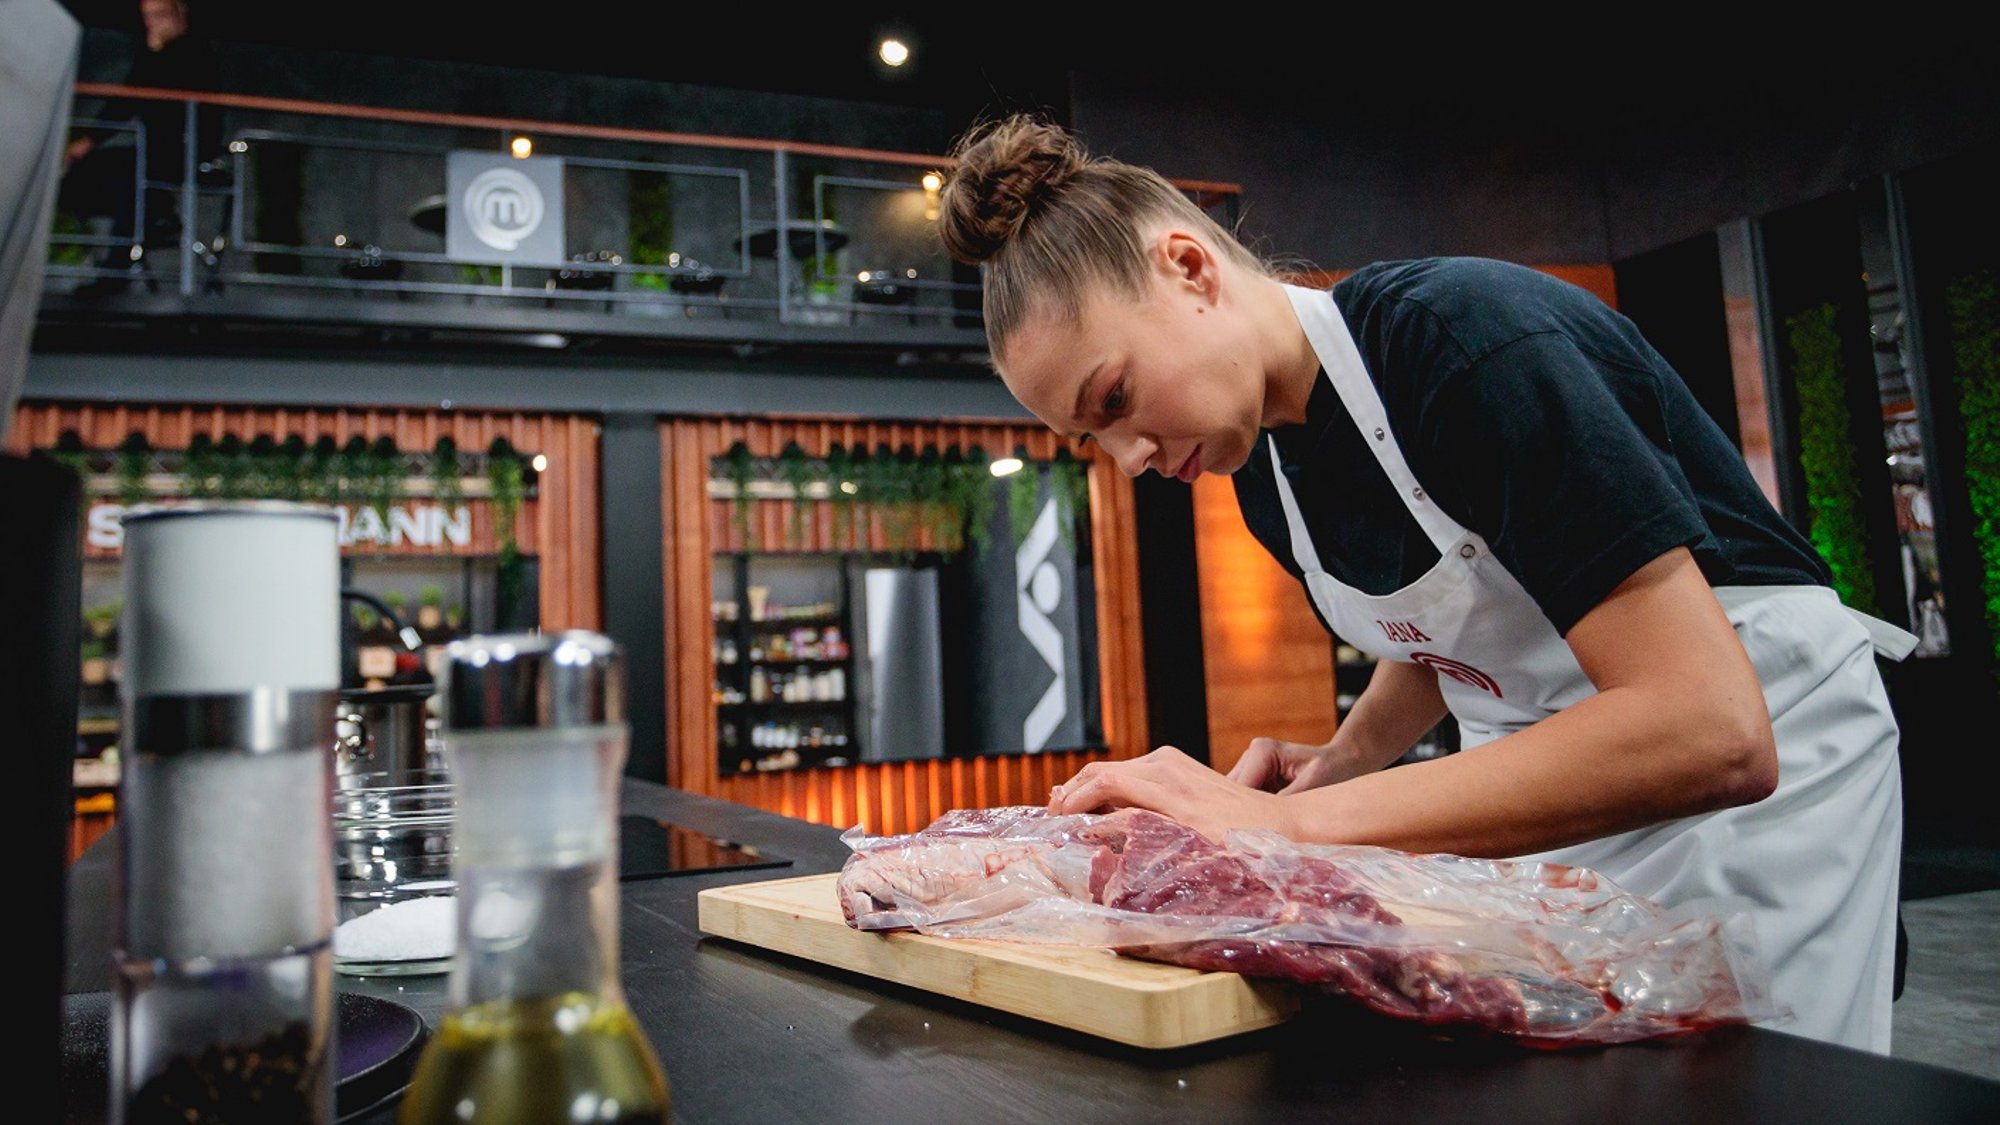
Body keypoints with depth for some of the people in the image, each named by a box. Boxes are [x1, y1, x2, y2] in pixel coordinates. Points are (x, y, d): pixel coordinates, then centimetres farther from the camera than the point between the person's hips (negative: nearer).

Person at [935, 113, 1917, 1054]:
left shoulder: (1465, 337, -28)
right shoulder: (1262, 471, -3)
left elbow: (1710, 732, -35)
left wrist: (1295, 822, -37)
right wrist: (1346, 758, -7)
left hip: (1763, 764, -6)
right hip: (1550, 781, 7)